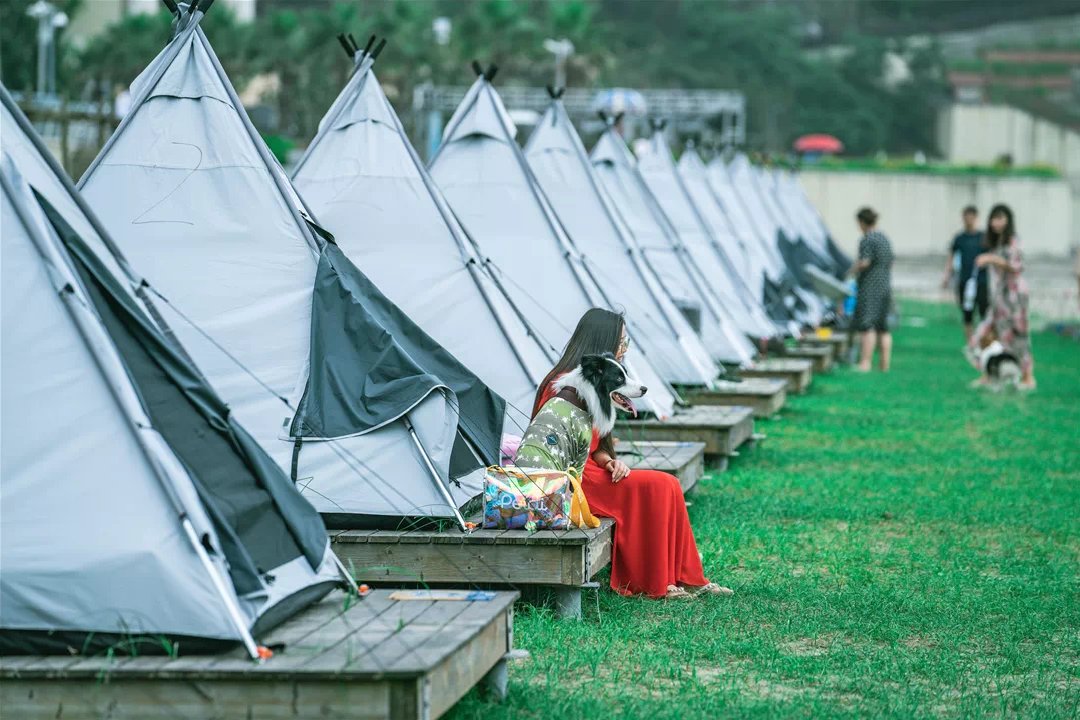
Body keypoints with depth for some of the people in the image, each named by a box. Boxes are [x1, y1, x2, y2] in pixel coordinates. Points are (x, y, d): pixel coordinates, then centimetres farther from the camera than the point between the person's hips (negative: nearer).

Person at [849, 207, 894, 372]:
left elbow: (864, 262, -20)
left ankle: (865, 362, -15)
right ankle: (885, 363, 10)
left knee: (866, 326, -10)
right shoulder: (885, 239, 14)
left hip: (870, 287, -8)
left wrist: (852, 271, -3)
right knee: (883, 327, 10)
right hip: (886, 287, 8)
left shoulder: (867, 240, -12)